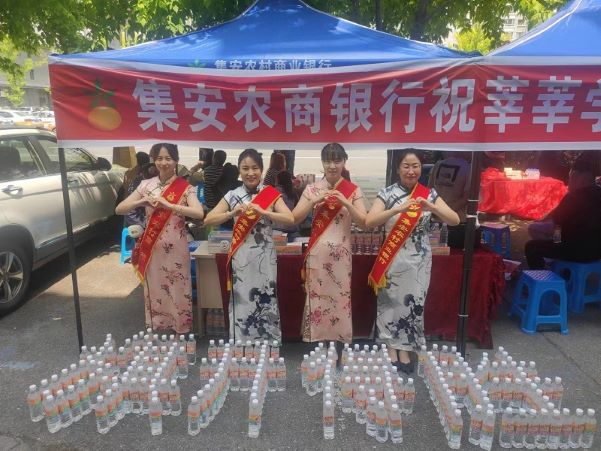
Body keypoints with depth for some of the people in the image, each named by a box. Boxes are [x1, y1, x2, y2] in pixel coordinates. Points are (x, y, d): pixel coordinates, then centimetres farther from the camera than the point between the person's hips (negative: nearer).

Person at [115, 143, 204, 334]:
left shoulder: (185, 188, -5)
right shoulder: (146, 185, 4)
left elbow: (199, 213, -22)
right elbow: (119, 209, 2)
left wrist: (169, 205, -29)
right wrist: (141, 202, -16)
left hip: (175, 250, -3)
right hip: (152, 250, 3)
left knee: (177, 294, 6)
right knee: (155, 293, 13)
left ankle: (180, 335, 22)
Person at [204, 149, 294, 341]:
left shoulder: (271, 194, 0)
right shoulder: (232, 195, 3)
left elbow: (290, 219, -11)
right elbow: (208, 220, -2)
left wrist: (262, 211, -24)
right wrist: (233, 213, -18)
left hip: (264, 258, -1)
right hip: (241, 258, 1)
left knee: (265, 304, 6)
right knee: (242, 304, 6)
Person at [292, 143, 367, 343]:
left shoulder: (353, 190, 2)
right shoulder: (312, 189, 3)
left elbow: (364, 223, -5)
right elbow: (295, 218, -2)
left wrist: (345, 203, -18)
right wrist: (314, 201, -15)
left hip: (341, 254, 0)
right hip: (317, 253, 0)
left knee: (340, 299, 5)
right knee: (316, 298, 4)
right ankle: (315, 344, 18)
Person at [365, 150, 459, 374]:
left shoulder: (430, 194, 1)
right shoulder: (387, 193, -6)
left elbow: (455, 220, -6)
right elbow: (369, 222, -18)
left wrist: (431, 207, -24)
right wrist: (398, 209, -30)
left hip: (419, 258, 2)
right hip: (393, 257, -2)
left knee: (413, 302, 8)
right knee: (391, 301, 7)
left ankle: (405, 349, 24)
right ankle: (391, 348, 24)